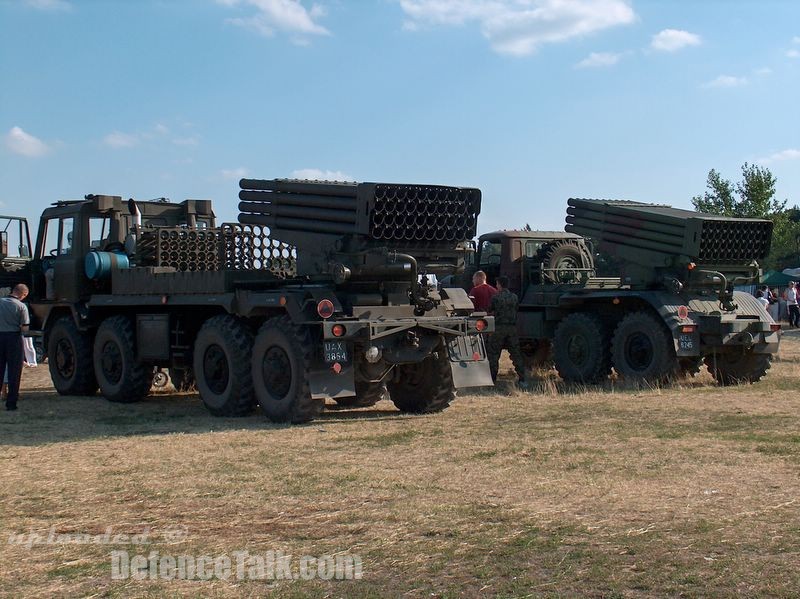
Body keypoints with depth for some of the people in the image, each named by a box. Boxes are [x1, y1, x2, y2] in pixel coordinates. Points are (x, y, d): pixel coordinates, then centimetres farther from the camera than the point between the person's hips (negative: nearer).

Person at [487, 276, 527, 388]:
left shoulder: (496, 297, -6)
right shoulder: (514, 297, 7)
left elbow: (489, 311, 5)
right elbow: (516, 309, 15)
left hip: (499, 328, -4)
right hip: (512, 328, 4)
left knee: (493, 354, 6)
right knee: (516, 354, 7)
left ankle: (492, 379, 5)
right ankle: (522, 380, 3)